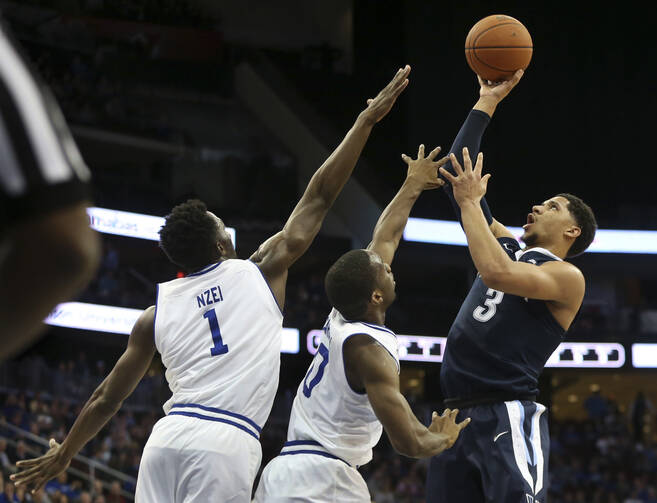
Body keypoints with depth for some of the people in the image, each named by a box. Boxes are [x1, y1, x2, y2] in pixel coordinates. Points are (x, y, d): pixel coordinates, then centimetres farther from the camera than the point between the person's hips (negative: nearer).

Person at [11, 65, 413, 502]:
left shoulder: (156, 313, 15)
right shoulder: (260, 272, 8)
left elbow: (107, 398, 20)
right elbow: (318, 197, 14)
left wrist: (63, 453, 35)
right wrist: (367, 119, 21)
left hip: (168, 437, 4)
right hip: (227, 443, -3)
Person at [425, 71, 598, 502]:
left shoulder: (568, 277, -2)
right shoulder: (507, 246, 20)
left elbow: (496, 273, -21)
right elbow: (457, 174, 20)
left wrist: (470, 201, -9)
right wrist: (487, 102, 18)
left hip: (509, 417, -7)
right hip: (458, 415, 8)